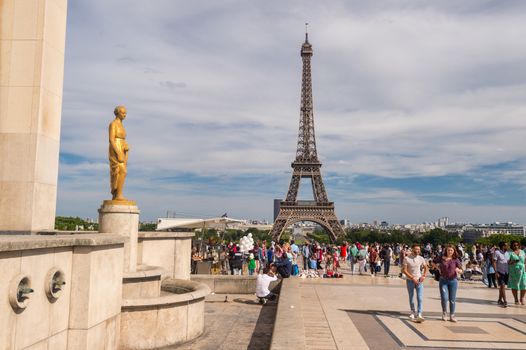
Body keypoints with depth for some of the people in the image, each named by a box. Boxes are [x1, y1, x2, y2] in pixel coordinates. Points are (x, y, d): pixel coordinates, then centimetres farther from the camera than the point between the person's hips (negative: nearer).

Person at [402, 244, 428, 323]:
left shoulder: (421, 258, 1)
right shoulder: (407, 258, -9)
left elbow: (426, 268, 12)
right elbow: (404, 270, -11)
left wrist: (424, 276, -5)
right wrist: (412, 278, -17)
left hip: (419, 280, 1)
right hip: (410, 280, -1)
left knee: (420, 298, -11)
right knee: (411, 297, 11)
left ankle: (419, 315, -14)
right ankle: (413, 312, 29)